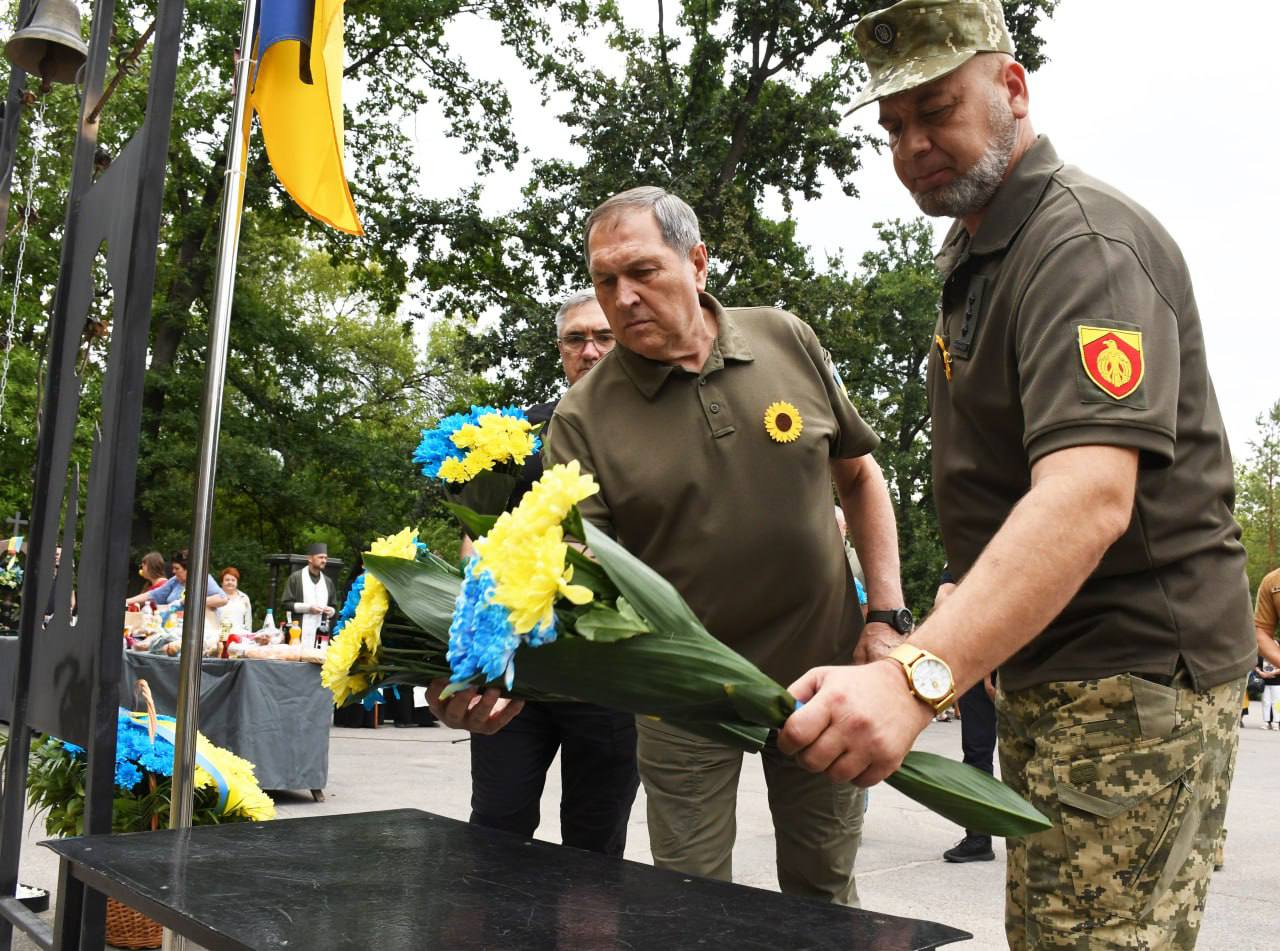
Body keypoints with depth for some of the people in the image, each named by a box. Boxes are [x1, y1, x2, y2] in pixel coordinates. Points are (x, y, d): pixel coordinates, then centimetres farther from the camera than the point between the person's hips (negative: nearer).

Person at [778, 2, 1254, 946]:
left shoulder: (1087, 241, -18)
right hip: (1045, 668, 10)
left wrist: (917, 677, -44)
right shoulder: (976, 255, 16)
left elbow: (1091, 496, -33)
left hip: (1132, 673, -10)